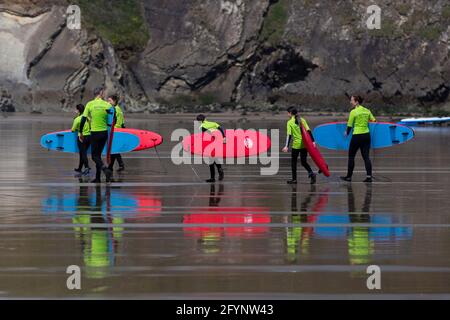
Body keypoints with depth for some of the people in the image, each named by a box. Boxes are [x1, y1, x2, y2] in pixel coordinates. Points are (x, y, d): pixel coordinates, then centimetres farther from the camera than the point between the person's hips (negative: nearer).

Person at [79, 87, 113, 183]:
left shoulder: (90, 104, -6)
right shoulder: (107, 105, -2)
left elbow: (83, 120, -7)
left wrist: (81, 133, 2)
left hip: (95, 133, -3)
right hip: (104, 132, 3)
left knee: (95, 156, 0)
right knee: (98, 154, 14)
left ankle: (105, 169, -25)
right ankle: (97, 178, 14)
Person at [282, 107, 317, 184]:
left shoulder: (290, 122, -4)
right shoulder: (302, 120, 7)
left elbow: (289, 135, -12)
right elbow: (308, 131, 0)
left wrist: (287, 146, -15)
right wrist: (312, 141, -1)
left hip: (296, 144, -4)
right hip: (304, 144, 4)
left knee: (293, 161, 12)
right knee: (304, 162, 12)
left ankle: (294, 179, 12)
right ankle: (311, 173, -13)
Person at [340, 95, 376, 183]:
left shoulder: (353, 112, -9)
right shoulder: (367, 111, 7)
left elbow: (349, 125, -4)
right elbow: (374, 121, 8)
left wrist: (347, 133, 13)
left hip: (357, 136, -5)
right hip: (366, 135, 5)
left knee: (351, 156, 8)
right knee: (366, 156, 4)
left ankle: (349, 176, 13)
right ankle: (369, 176, -7)